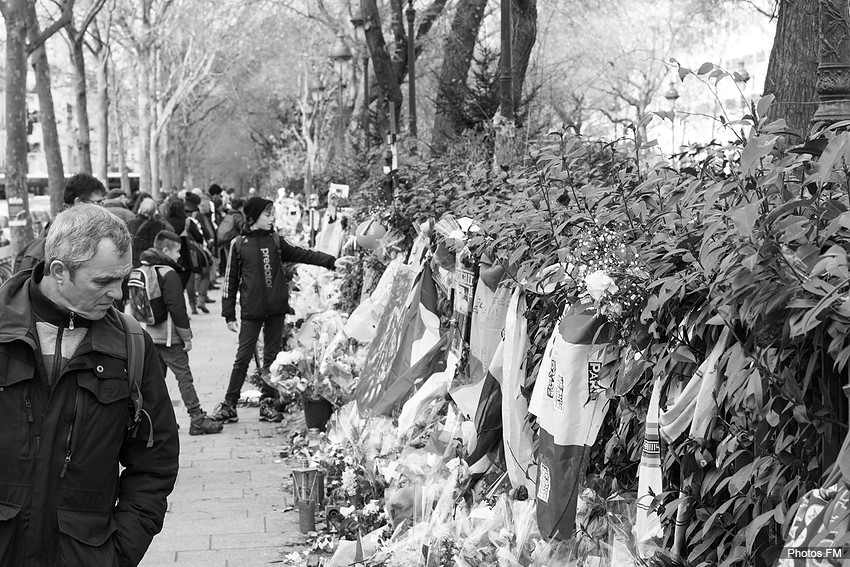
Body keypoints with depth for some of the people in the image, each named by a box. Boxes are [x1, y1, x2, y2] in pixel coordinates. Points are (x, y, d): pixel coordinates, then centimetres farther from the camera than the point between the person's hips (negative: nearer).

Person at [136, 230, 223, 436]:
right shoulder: (168, 274, -15)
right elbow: (177, 309, -17)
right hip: (168, 337, -8)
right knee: (184, 377, -5)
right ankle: (197, 419, -5)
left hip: (149, 336, 8)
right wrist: (187, 336, -11)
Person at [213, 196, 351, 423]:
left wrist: (331, 261, -12)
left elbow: (302, 254, 0)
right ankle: (229, 404, 8)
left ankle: (268, 403, 16)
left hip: (276, 309, 3)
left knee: (272, 356, 8)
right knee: (243, 357, -1)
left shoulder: (275, 241, 7)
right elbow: (230, 280, 1)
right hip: (251, 311, -3)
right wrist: (229, 314, -1)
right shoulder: (239, 244, -1)